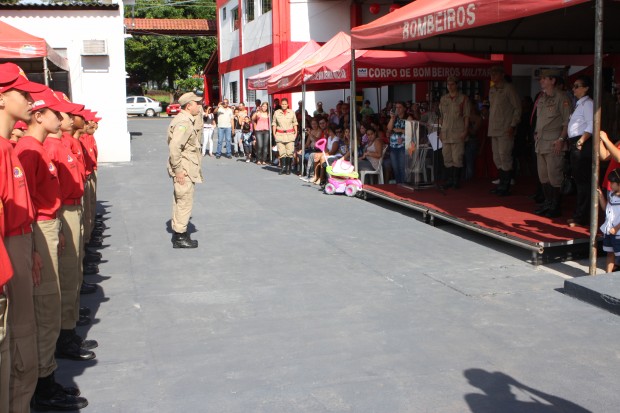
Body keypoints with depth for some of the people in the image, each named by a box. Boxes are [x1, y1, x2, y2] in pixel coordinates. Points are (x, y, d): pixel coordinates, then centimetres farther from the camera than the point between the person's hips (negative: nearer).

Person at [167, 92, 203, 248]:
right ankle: (180, 237, 3)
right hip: (184, 171, -11)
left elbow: (174, 145, 21)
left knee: (179, 202, 17)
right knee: (185, 202, -4)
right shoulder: (184, 123, -19)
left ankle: (178, 233, 27)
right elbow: (174, 147, -28)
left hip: (184, 169, 11)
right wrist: (178, 170, -24)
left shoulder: (185, 120, 15)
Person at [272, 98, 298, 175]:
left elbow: (294, 123, 13)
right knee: (281, 152, -6)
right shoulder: (276, 112, 6)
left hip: (290, 134, 0)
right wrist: (274, 133, 4)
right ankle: (282, 167, -1)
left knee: (289, 152, -5)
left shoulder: (292, 112, 5)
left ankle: (288, 169, 3)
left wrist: (296, 132, 6)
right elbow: (274, 123, 12)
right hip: (280, 134, 0)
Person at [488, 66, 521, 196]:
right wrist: (491, 126, 15)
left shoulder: (508, 89, -7)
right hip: (494, 130, 8)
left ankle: (505, 187, -2)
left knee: (504, 157, -8)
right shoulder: (492, 90, 15)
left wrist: (513, 126, -14)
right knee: (497, 158, 11)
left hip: (506, 130, -8)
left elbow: (517, 108, -8)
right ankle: (502, 184, 20)